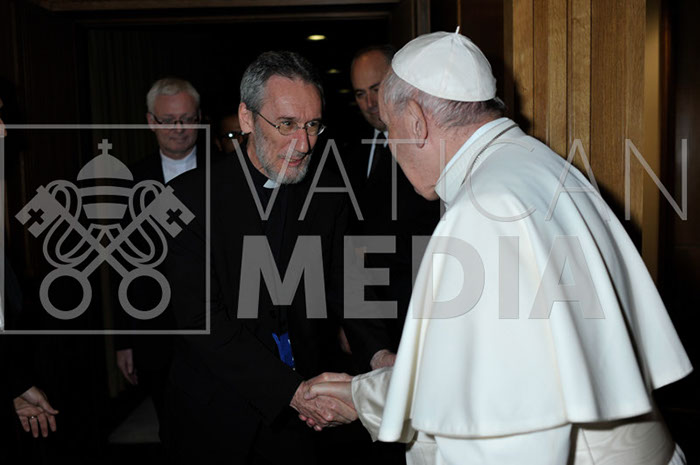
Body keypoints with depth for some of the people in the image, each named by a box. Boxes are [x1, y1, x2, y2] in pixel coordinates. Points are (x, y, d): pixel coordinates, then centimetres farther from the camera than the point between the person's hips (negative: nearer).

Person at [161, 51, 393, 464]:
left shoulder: (329, 194, -2)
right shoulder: (193, 195, -14)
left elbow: (343, 286, -1)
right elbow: (202, 318, -20)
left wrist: (378, 354, -21)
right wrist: (293, 390, -27)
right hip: (218, 414, -2)